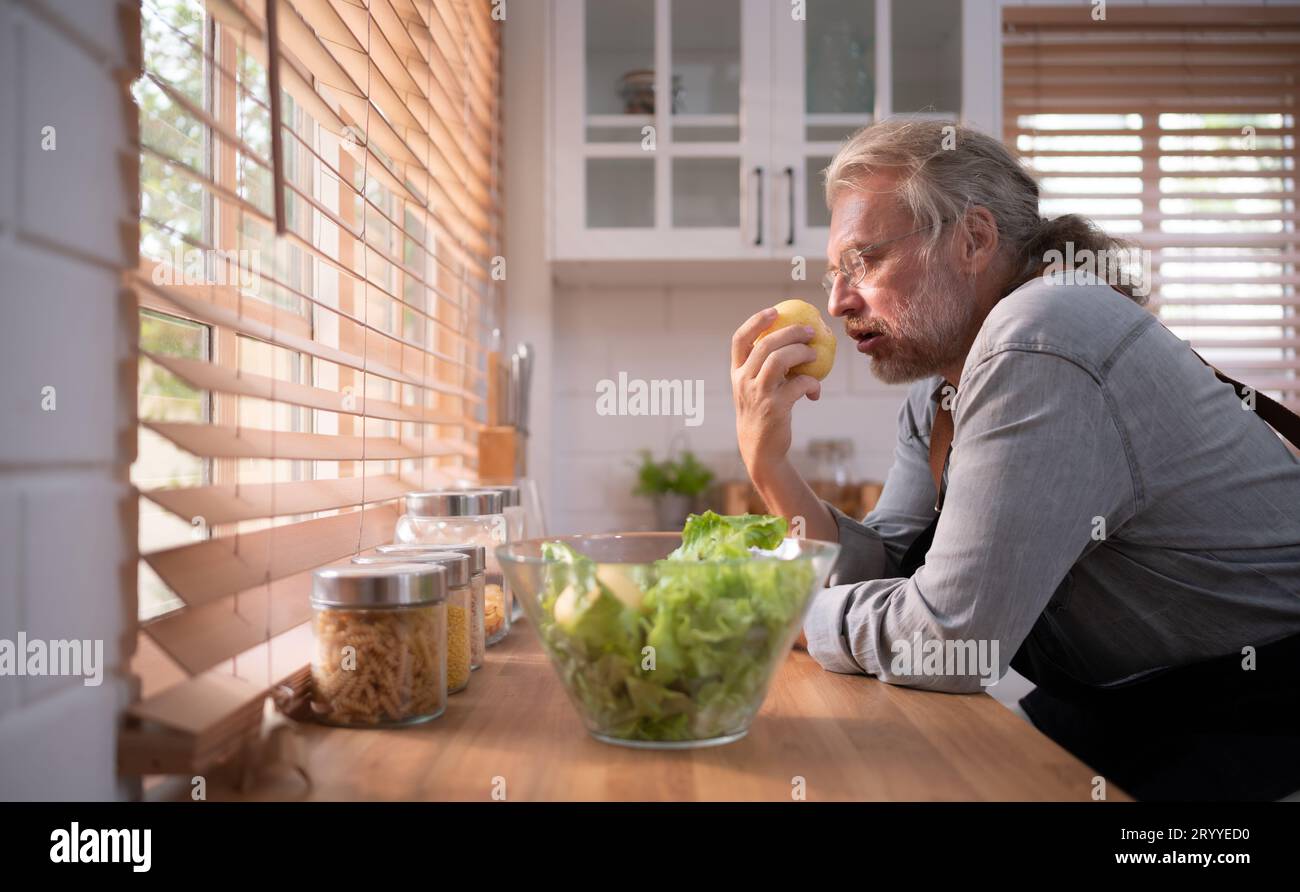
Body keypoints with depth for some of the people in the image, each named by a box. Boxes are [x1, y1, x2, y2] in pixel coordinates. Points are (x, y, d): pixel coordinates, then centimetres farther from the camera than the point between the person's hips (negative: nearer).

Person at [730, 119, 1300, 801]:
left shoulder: (1039, 345, -25)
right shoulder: (937, 396, 6)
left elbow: (946, 636, -26)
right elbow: (884, 571, 3)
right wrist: (768, 463, -10)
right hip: (1128, 709, 8)